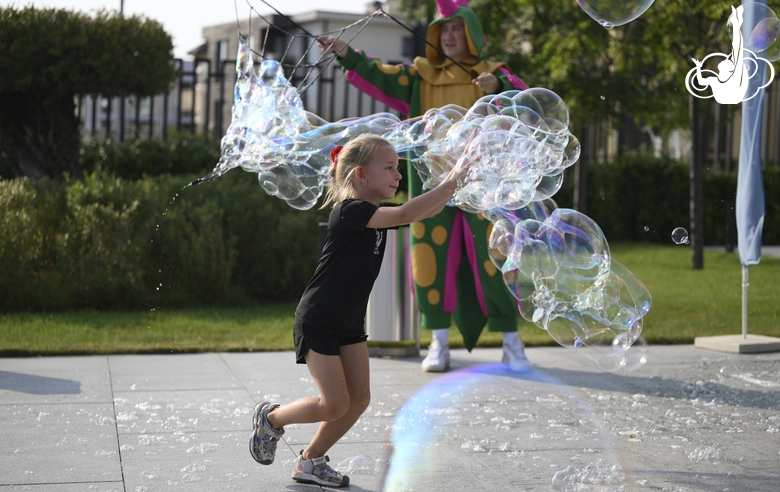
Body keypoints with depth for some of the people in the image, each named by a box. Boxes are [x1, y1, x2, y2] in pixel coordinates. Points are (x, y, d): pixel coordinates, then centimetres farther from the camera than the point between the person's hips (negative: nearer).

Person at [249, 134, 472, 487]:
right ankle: (271, 418, 19)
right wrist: (450, 183, -34)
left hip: (350, 322, 9)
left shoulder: (376, 213, 4)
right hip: (318, 322, -9)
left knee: (359, 399, 4)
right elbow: (407, 214, -35)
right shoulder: (348, 211, -23)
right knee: (335, 404, -6)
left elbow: (426, 212, 2)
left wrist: (453, 183, -14)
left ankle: (310, 462, 20)